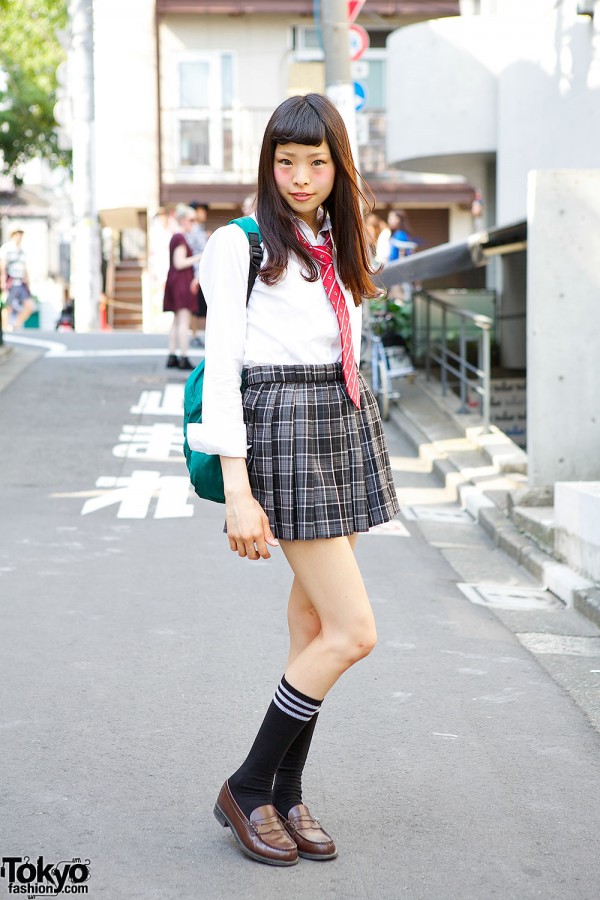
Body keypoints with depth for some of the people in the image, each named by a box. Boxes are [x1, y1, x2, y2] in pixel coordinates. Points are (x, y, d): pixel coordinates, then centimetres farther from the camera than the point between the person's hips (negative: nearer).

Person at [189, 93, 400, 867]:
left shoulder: (337, 244, 16)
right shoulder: (241, 244, -6)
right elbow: (220, 366, -12)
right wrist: (238, 490, -18)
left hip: (346, 425, 7)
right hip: (281, 426, -7)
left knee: (314, 625, 9)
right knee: (353, 631, -10)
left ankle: (285, 795, 19)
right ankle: (246, 790, 4)